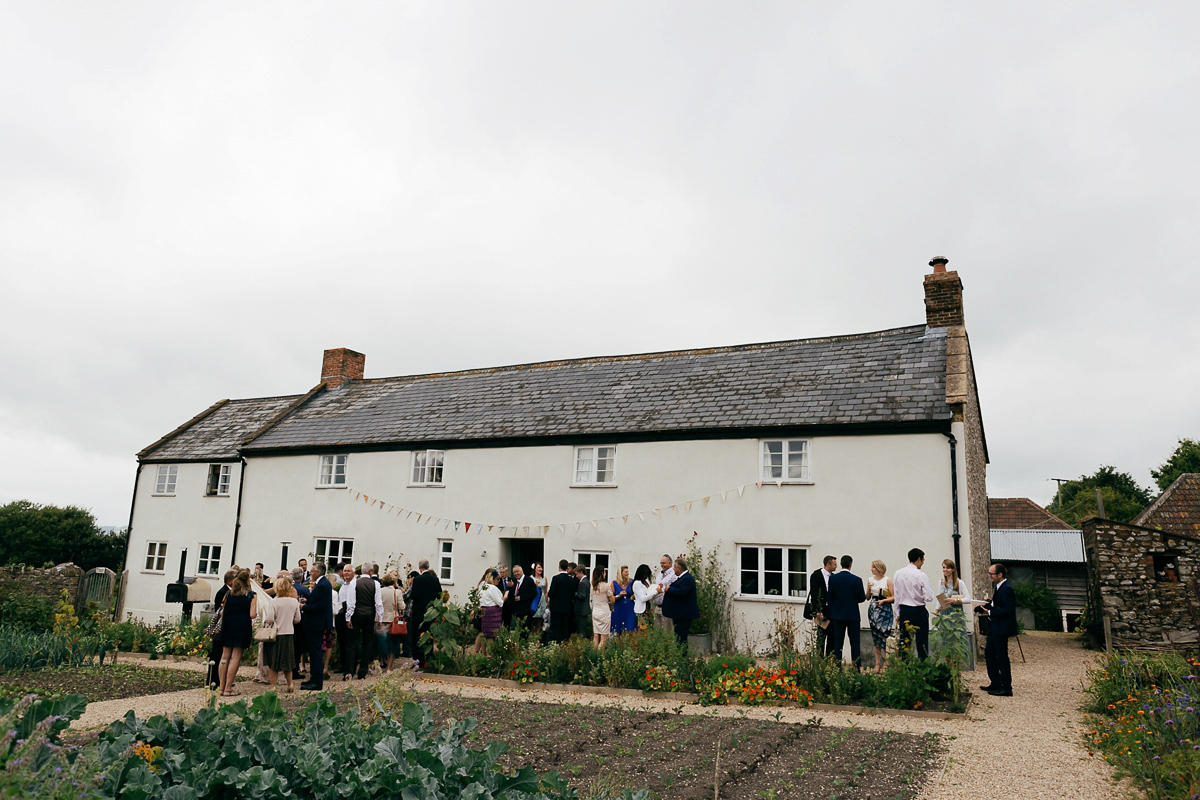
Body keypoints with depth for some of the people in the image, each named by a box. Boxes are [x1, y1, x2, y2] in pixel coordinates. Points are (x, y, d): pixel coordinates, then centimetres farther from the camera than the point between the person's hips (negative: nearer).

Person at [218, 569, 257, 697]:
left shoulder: (229, 593, 6)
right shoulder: (252, 595, -5)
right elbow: (252, 615, -10)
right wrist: (257, 613, 9)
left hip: (228, 625, 4)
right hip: (242, 627, -4)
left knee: (225, 656, 11)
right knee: (236, 657, 1)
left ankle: (222, 687, 14)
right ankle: (228, 689, 1)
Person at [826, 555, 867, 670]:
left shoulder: (832, 578, -6)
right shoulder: (857, 580, -11)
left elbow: (830, 597, -1)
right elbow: (862, 598, -6)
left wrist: (830, 614, 8)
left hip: (837, 614, 2)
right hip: (853, 615, -2)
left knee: (837, 643, 8)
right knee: (855, 643, 7)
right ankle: (857, 668, 6)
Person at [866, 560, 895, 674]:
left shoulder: (887, 580, -3)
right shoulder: (870, 579, 11)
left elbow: (894, 597, -3)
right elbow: (867, 597, 13)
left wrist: (883, 600, -17)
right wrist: (869, 588, -4)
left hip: (885, 610, -5)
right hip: (873, 609, 5)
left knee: (884, 636, -8)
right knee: (875, 637, 6)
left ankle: (886, 664, 1)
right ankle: (877, 664, 11)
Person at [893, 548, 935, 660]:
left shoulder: (898, 574, 2)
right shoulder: (921, 575, -13)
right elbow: (929, 598, -13)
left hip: (904, 610, 4)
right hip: (919, 611, -4)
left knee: (904, 643, 8)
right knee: (922, 642, 3)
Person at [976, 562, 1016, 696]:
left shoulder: (1007, 589, -20)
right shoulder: (999, 587, 12)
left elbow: (1007, 610, -24)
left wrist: (990, 612, -20)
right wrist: (982, 607, 2)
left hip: (1002, 629, -11)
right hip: (994, 627, 11)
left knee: (1002, 657, -1)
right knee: (989, 654, 16)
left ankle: (1006, 689, 9)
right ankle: (995, 684, 26)